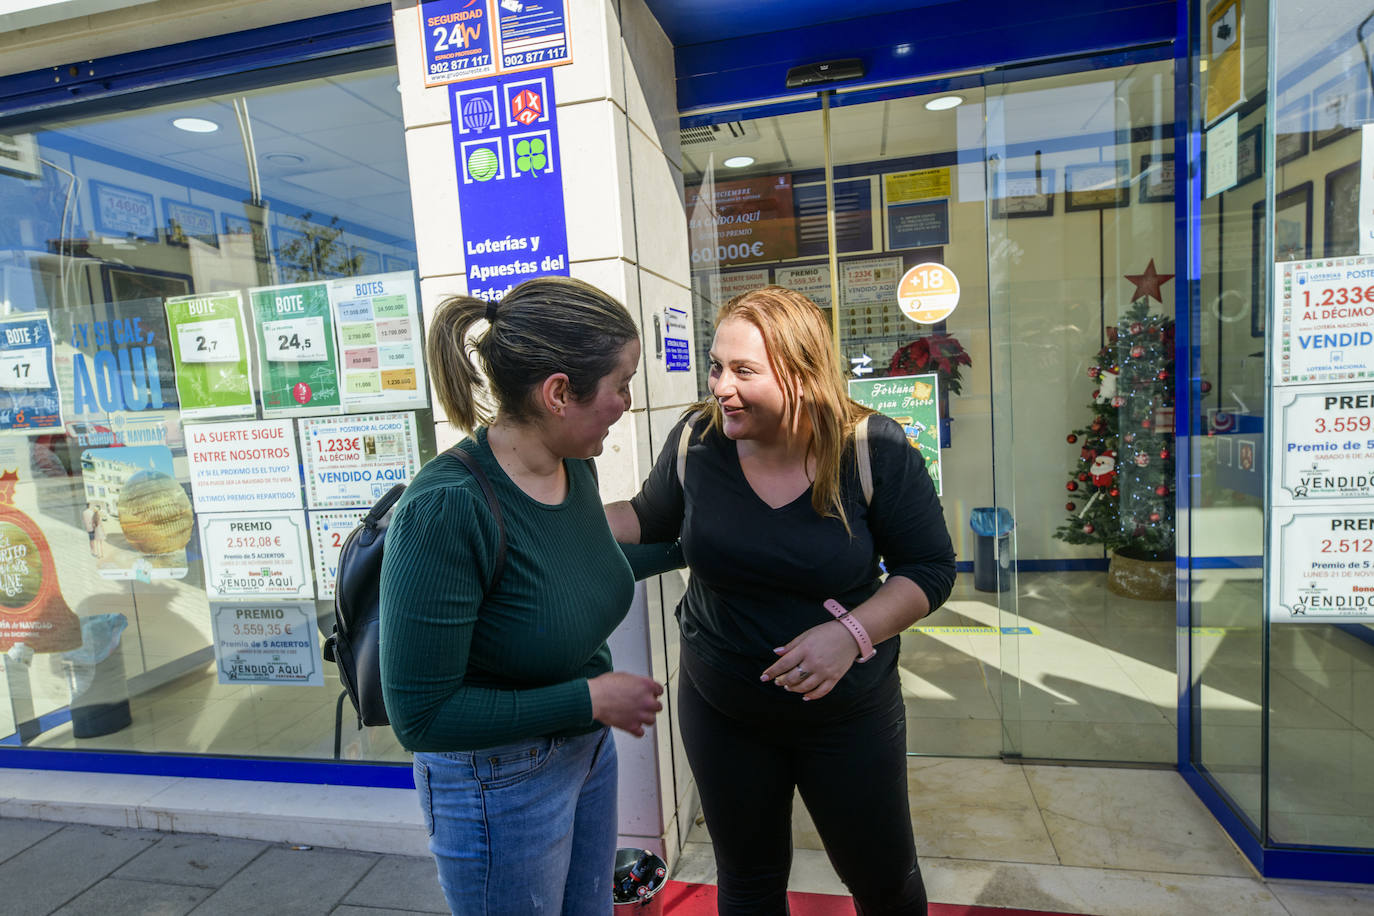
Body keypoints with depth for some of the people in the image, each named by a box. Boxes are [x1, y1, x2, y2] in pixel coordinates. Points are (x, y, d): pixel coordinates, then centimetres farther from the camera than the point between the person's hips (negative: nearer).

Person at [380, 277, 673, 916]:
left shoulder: (574, 467, -10)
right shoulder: (445, 509, -32)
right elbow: (419, 717, -26)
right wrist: (591, 699, -23)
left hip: (586, 746, 7)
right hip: (500, 781, -7)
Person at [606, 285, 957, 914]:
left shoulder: (873, 448, -19)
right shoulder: (696, 440, -12)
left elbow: (930, 568, -11)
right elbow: (648, 519, 6)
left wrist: (852, 632, -27)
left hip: (849, 715, -1)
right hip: (720, 713, 2)